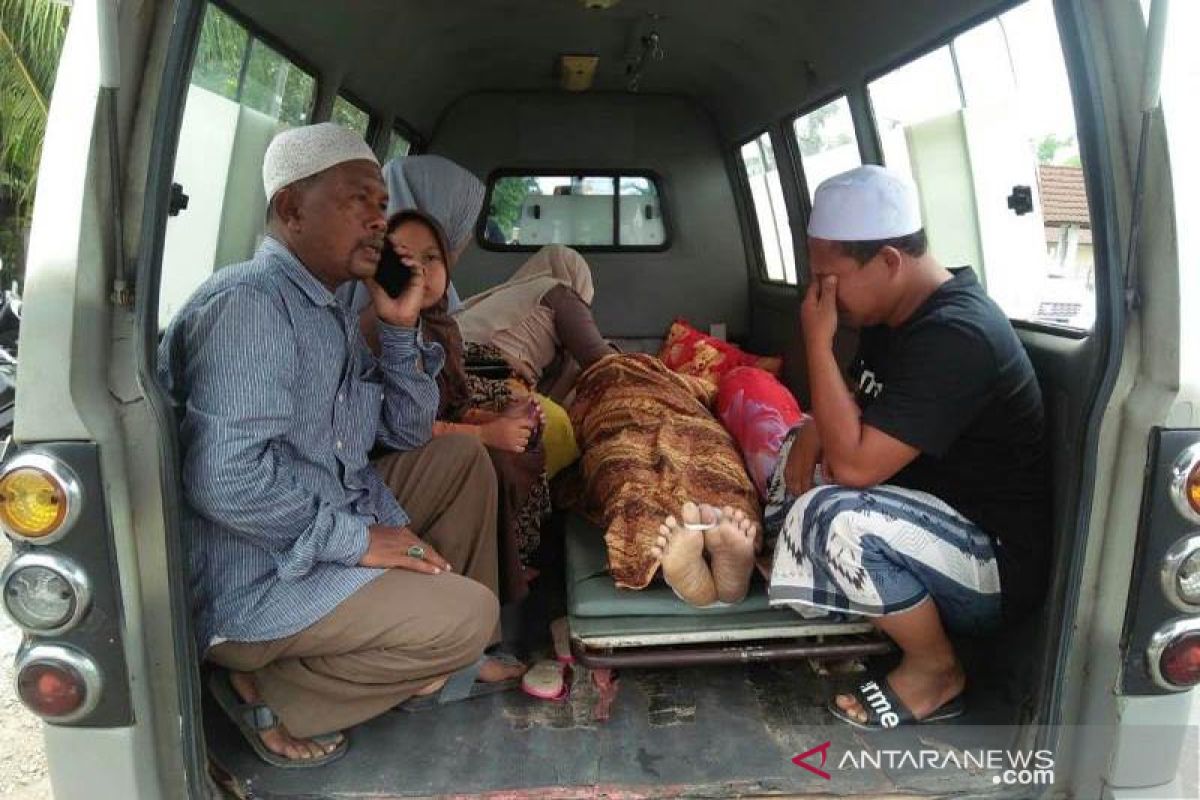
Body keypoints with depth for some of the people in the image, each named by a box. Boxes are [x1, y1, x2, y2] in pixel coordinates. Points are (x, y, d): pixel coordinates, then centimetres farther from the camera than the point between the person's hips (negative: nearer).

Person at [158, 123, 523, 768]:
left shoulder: (330, 313, 12)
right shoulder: (251, 303, -19)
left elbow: (407, 434, 13)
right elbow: (224, 479, -30)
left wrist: (400, 329, 1)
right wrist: (357, 539, -21)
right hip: (253, 586, -10)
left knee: (461, 457, 12)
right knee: (468, 614, -19)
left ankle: (446, 660, 13)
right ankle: (271, 693, -3)